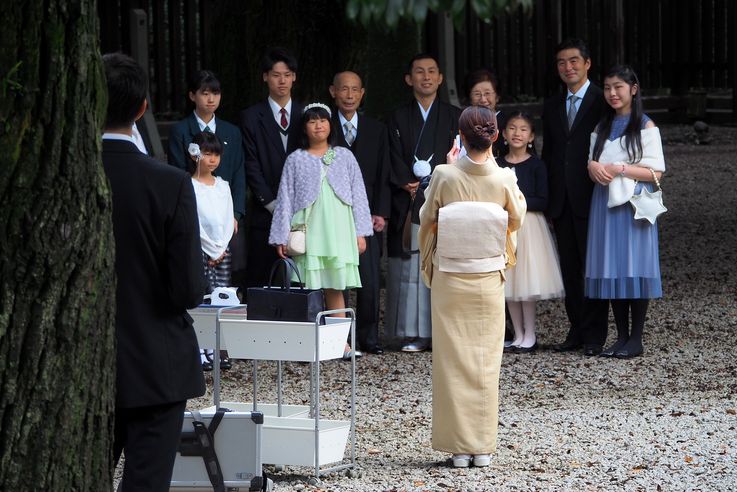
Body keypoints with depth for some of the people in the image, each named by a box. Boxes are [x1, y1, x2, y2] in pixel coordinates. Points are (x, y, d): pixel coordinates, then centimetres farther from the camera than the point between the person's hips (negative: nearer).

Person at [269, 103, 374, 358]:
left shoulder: (344, 157, 10)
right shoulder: (296, 160, 7)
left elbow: (358, 194, 10)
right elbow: (285, 199, 6)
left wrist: (360, 232, 4)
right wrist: (282, 238, 2)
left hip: (338, 231, 1)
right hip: (308, 231, -1)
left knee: (336, 287, 2)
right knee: (310, 287, -5)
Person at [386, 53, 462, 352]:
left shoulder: (454, 117, 11)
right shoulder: (399, 119, 13)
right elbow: (396, 162, 5)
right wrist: (409, 184, -11)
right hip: (410, 204, 0)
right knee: (411, 268, -5)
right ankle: (414, 334, -4)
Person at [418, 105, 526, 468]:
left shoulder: (444, 176, -12)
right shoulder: (504, 179, -10)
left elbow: (427, 223, 0)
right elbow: (516, 221, 7)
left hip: (450, 282, -1)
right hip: (488, 281, 1)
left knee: (453, 360, 6)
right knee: (486, 362, 9)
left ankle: (459, 446, 6)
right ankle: (483, 446, 10)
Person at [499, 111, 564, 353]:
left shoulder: (536, 165, -3)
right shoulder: (498, 165, 8)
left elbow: (542, 202, -7)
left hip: (529, 226, -4)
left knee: (527, 283, -7)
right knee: (509, 284, 6)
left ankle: (530, 336, 3)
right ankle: (518, 336, 14)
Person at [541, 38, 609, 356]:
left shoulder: (603, 103, -3)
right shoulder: (552, 107, 15)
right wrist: (545, 199, 10)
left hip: (591, 199, -6)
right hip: (561, 202, 6)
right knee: (570, 268, 8)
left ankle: (594, 335, 1)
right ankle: (576, 331, 13)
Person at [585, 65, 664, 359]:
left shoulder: (645, 127, -3)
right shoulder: (602, 127, 14)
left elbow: (656, 172, -7)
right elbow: (592, 161, 18)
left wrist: (619, 169, -16)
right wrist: (594, 167, -6)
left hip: (633, 204, -5)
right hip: (605, 203, 5)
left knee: (634, 269, -5)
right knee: (611, 270, 4)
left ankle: (636, 339, 0)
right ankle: (621, 337, 9)